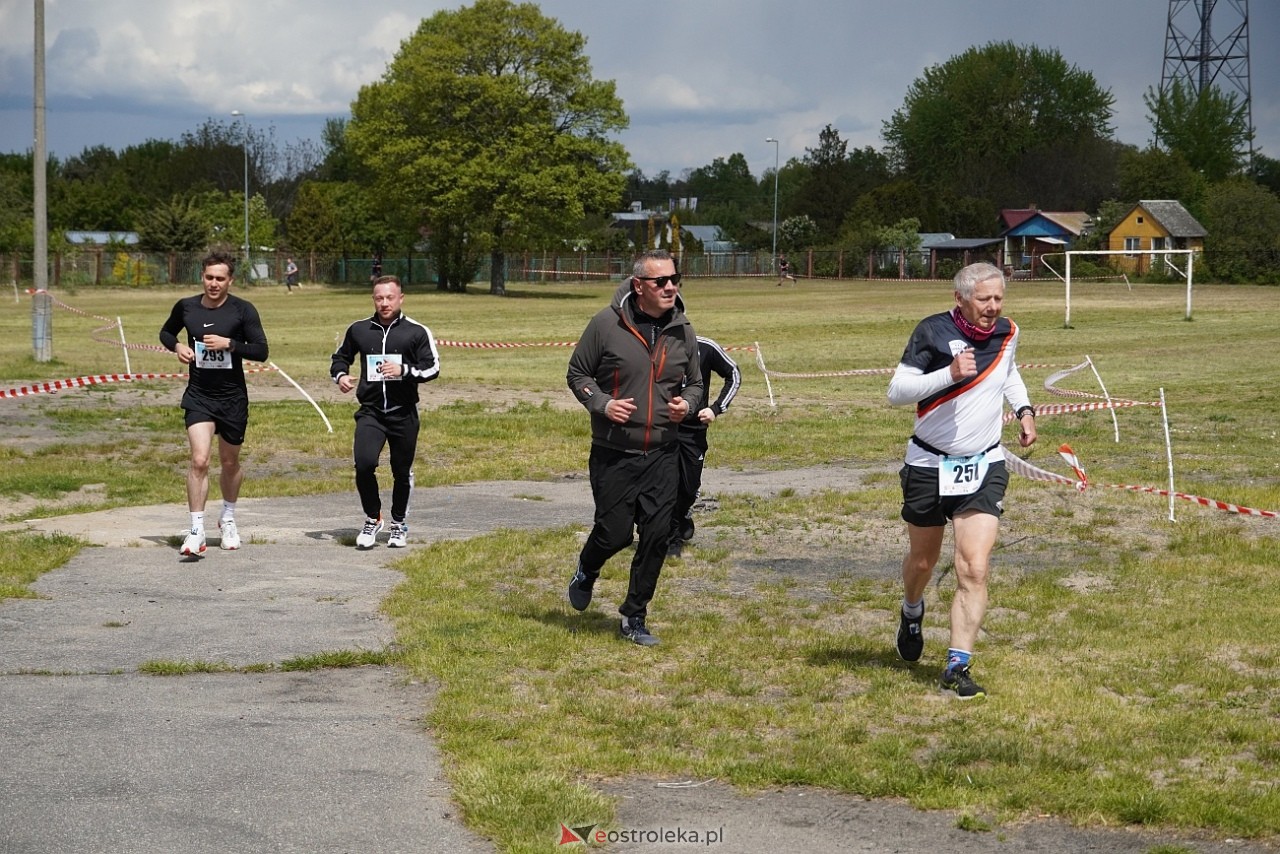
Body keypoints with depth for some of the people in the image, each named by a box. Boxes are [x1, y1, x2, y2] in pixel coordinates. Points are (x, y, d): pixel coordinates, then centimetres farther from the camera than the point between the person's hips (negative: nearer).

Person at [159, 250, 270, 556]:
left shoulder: (243, 310, -7)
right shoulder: (186, 307, 0)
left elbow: (261, 351, -10)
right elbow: (166, 332, 19)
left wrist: (229, 343, -22)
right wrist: (177, 345, -3)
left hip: (233, 397, 0)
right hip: (198, 396, 0)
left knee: (230, 463, 15)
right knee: (199, 460, -16)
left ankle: (228, 519, 39)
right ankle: (196, 531, -14)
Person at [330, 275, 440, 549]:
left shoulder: (417, 332, -1)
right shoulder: (359, 329, 7)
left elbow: (433, 368, -3)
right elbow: (340, 357, 22)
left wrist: (404, 371, -19)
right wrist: (340, 375, 1)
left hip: (404, 414, 0)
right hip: (370, 412, 1)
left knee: (402, 472, 9)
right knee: (364, 463, -19)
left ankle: (399, 524, 31)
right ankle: (372, 519, 3)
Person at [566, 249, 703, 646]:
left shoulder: (682, 330, 4)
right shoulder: (607, 324, -9)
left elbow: (695, 383, 17)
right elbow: (577, 373, 1)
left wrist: (687, 403, -5)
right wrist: (602, 404, -15)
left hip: (663, 457, 3)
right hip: (613, 455, -3)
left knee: (657, 536, 1)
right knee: (614, 532, 0)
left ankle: (635, 616, 16)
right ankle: (586, 572, 36)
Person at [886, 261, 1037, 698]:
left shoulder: (1007, 333, 1)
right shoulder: (934, 331, -14)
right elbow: (896, 390, -18)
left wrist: (1024, 409, 10)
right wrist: (950, 373, -30)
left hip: (984, 467, 2)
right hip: (929, 465, -2)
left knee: (974, 571, -12)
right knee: (922, 561, 17)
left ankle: (957, 666, -8)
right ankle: (912, 613, 51)